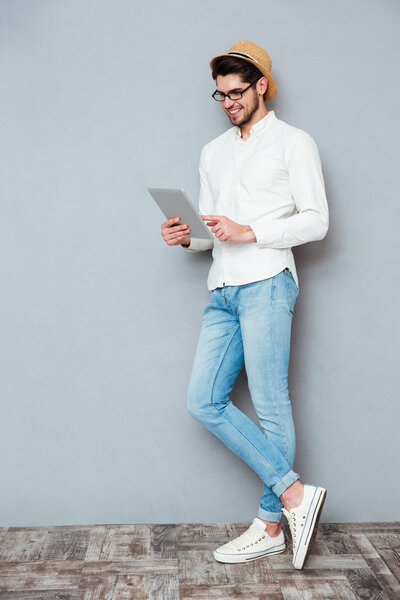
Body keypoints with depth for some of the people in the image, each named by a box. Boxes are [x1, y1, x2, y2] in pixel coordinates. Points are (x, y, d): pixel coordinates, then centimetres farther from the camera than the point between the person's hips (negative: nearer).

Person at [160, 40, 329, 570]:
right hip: (222, 290, 7)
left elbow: (316, 221, -5)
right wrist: (188, 236, 3)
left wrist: (249, 232, -15)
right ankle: (295, 493, 5)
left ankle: (270, 525, 8)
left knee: (271, 406, -5)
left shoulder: (293, 142, 4)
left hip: (266, 284, -7)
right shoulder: (214, 152, 23)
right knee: (204, 401, -1)